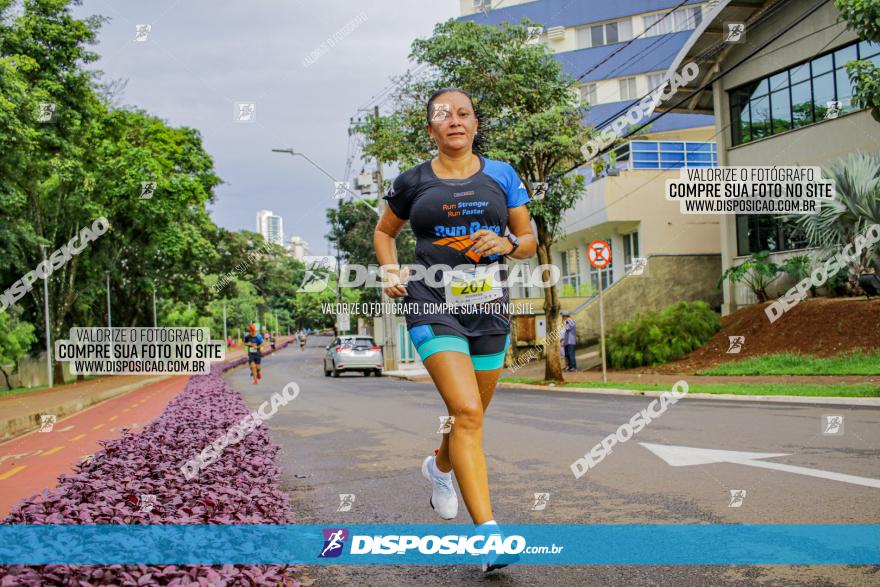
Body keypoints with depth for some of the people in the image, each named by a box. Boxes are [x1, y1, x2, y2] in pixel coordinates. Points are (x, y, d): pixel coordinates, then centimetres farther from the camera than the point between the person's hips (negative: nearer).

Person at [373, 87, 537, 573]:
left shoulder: (501, 176, 9)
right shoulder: (413, 182, 6)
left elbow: (529, 240, 12)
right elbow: (384, 231, 21)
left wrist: (507, 244, -10)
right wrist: (390, 271, 4)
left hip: (489, 307, 3)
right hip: (433, 307, -3)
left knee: (469, 415, 15)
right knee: (467, 412, -19)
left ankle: (439, 466, 49)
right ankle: (488, 532, -18)